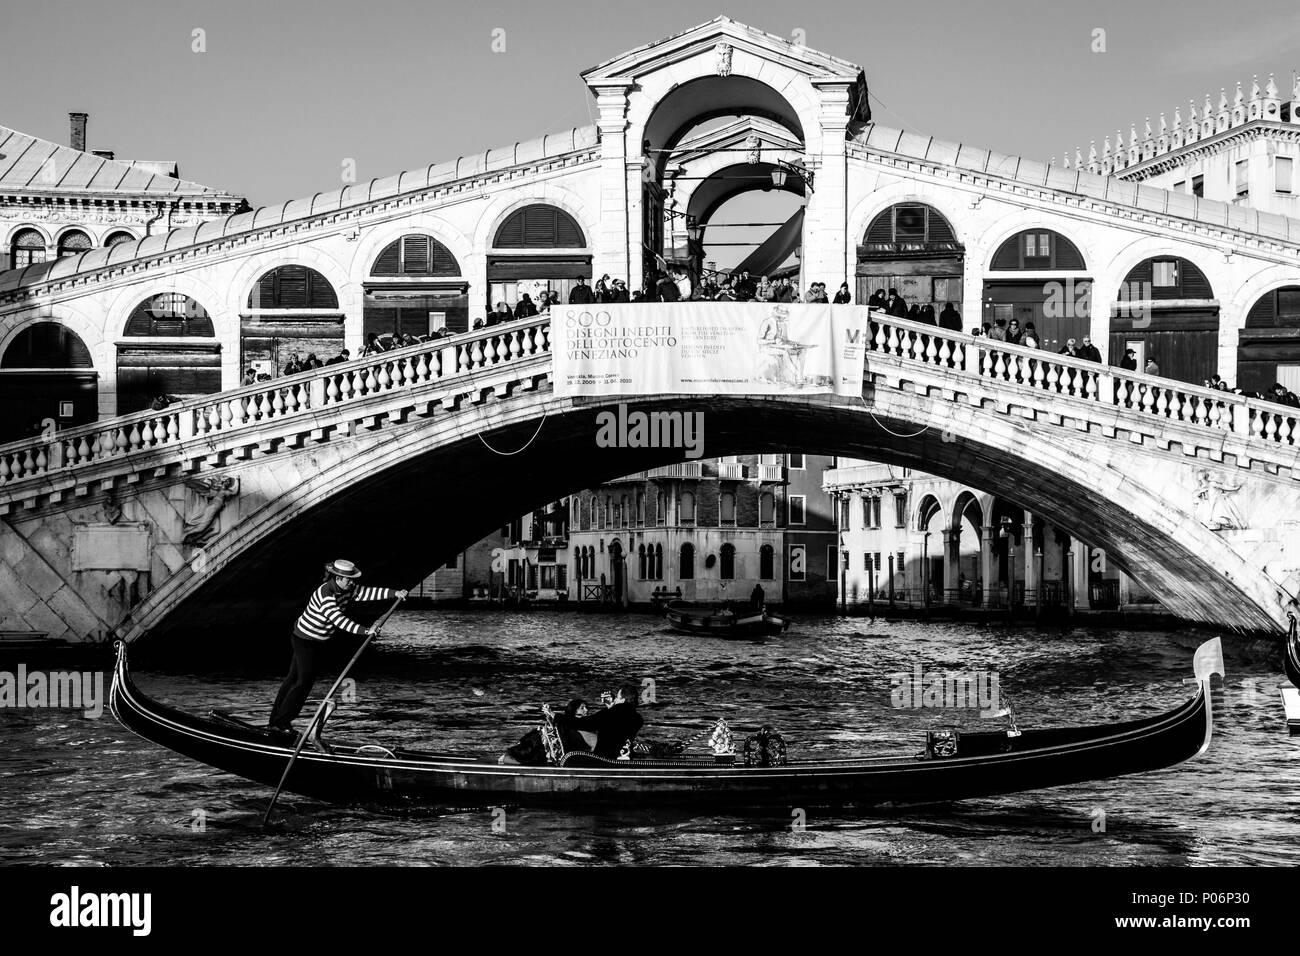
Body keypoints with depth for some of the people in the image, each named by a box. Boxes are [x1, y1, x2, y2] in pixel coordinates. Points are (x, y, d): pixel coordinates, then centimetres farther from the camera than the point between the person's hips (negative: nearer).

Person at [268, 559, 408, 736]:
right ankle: (281, 723, 4)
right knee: (305, 681, -6)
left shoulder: (347, 590, -4)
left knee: (294, 678, 15)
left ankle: (275, 720, 23)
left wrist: (394, 593, -17)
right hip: (305, 640, -9)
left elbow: (367, 593, -5)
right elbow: (338, 620, -39)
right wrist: (364, 631, -46)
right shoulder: (325, 594, -30)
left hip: (315, 641, 9)